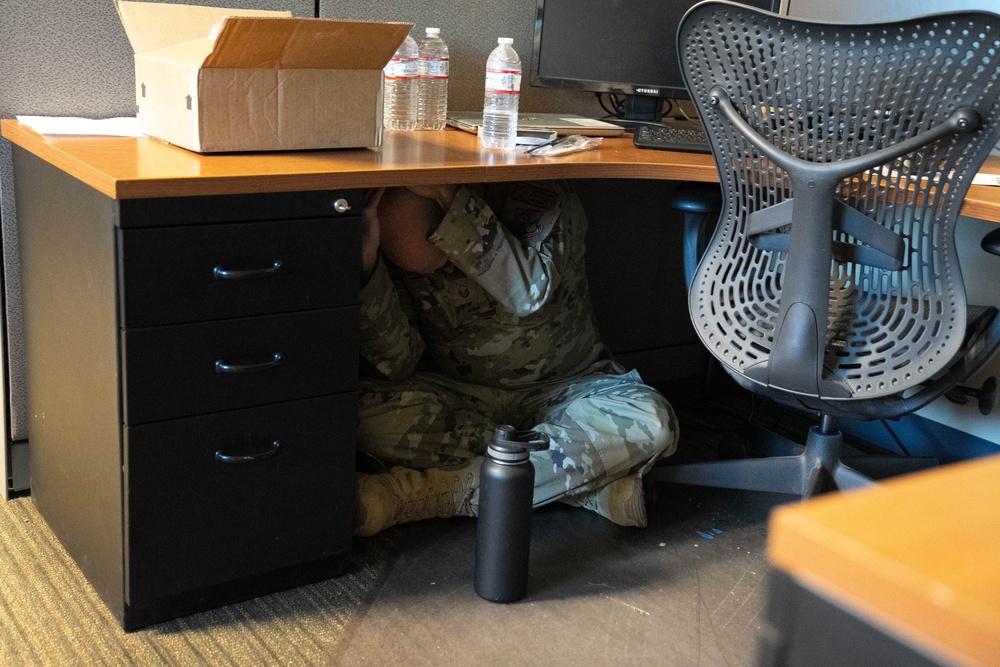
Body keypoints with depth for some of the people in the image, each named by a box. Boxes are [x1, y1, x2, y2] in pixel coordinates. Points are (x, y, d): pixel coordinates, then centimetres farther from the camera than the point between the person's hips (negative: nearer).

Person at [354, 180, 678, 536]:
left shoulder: (534, 195, -18)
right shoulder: (397, 233, -13)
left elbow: (530, 293, -35)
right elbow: (398, 362, -20)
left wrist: (449, 198, -37)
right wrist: (365, 263, -33)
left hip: (562, 389, -1)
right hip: (458, 397, 1)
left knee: (650, 423, -31)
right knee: (369, 410, -29)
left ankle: (411, 494, -30)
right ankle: (582, 476, -25)